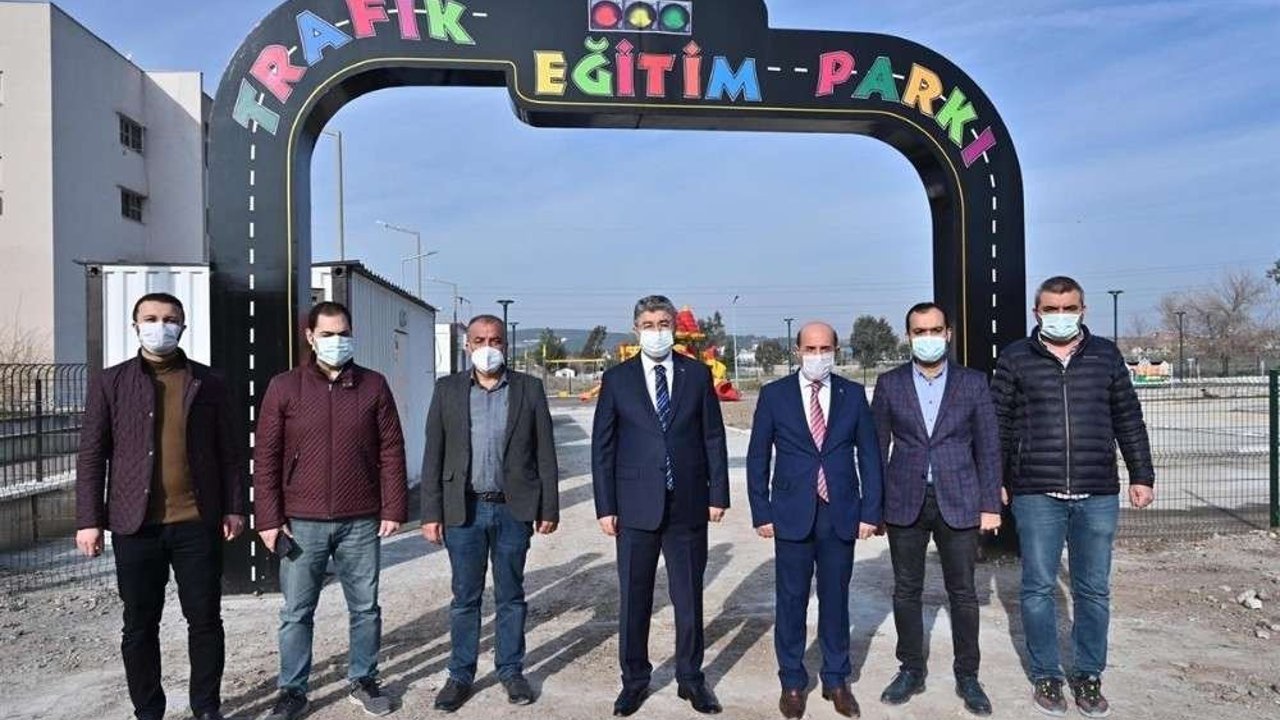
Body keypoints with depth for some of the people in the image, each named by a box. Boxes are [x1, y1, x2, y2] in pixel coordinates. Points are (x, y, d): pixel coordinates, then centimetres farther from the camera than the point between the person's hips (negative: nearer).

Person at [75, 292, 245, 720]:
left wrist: (234, 507, 0)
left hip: (198, 522, 0)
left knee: (205, 620, 6)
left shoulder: (208, 383, 6)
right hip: (135, 524, 0)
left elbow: (229, 452, 6)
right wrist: (89, 520, -3)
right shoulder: (110, 383, 4)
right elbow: (91, 456, 2)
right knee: (139, 626, 9)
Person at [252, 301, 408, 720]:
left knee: (365, 608, 11)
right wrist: (269, 519, -5)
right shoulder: (284, 388, 0)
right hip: (302, 523, 0)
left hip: (361, 522, 1)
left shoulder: (374, 386, 2)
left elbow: (391, 451, 2)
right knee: (297, 612, 9)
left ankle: (364, 681, 28)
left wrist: (393, 509, -2)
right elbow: (266, 458, 0)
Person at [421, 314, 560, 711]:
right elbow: (433, 456, 2)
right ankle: (460, 675, 24)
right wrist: (431, 513, -2)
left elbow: (545, 453, 1)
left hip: (513, 509, 0)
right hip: (463, 509, 0)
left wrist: (549, 508, -1)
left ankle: (511, 671, 26)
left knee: (510, 596, 12)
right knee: (465, 598, 10)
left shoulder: (529, 389, 1)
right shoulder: (447, 390, 3)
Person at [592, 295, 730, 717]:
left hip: (688, 506, 1)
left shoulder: (698, 375, 4)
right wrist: (605, 507, -2)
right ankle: (634, 680, 25)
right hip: (636, 507, 0)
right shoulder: (617, 379, 2)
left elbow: (714, 439, 6)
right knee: (634, 599, 9)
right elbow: (603, 447, 2)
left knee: (689, 598, 10)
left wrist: (718, 494, 0)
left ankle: (691, 679, 26)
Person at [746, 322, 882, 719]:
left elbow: (869, 456, 6)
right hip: (792, 515, -1)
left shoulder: (853, 394, 4)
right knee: (791, 600, 6)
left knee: (835, 598, 10)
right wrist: (761, 513, -2)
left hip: (841, 515, 1)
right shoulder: (774, 394, 0)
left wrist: (870, 511, 1)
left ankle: (836, 680, 26)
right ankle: (792, 681, 22)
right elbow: (757, 458, 2)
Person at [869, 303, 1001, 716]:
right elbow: (877, 447, 5)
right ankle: (911, 671, 24)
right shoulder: (889, 384, 3)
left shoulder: (973, 383, 2)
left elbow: (988, 448, 3)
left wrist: (991, 505, -2)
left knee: (963, 593, 6)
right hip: (905, 503, 1)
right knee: (906, 591, 9)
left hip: (959, 503, -1)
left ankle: (968, 677, 21)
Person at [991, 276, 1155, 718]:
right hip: (1036, 495, -1)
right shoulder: (1015, 358, 1)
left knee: (1094, 590, 9)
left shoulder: (1106, 355, 7)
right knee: (1038, 589, 6)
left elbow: (1128, 420, 11)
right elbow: (997, 424, 4)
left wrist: (1142, 475, 9)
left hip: (1098, 495, 2)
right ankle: (1046, 676, 21)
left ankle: (1089, 676, 24)